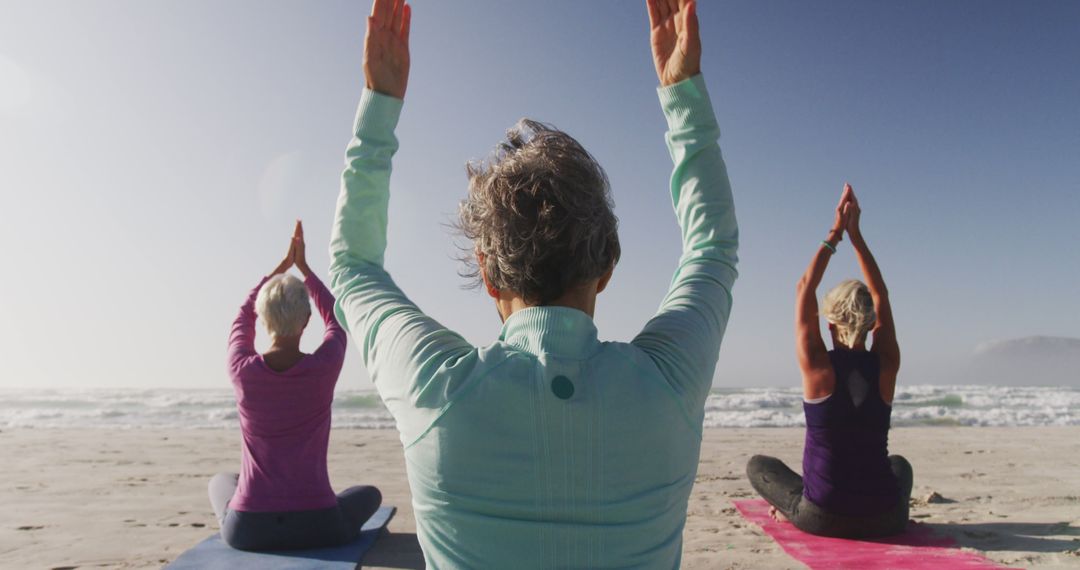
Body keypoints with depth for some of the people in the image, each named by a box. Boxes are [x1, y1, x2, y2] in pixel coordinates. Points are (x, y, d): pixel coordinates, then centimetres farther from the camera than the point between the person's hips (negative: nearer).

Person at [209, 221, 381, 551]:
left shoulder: (242, 370, -8)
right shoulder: (324, 367, -11)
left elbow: (243, 318, 16)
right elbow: (335, 320, 12)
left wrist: (282, 265, 22)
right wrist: (303, 266, 18)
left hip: (247, 529, 2)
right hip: (316, 526, -1)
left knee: (220, 482, 36)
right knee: (370, 493, 30)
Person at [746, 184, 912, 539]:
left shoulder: (818, 366, -16)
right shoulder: (885, 367, -9)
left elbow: (804, 289, -6)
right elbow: (881, 295, 3)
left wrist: (836, 233, 0)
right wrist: (855, 234, 4)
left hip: (822, 519, -3)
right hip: (883, 520, 3)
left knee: (758, 464, 25)